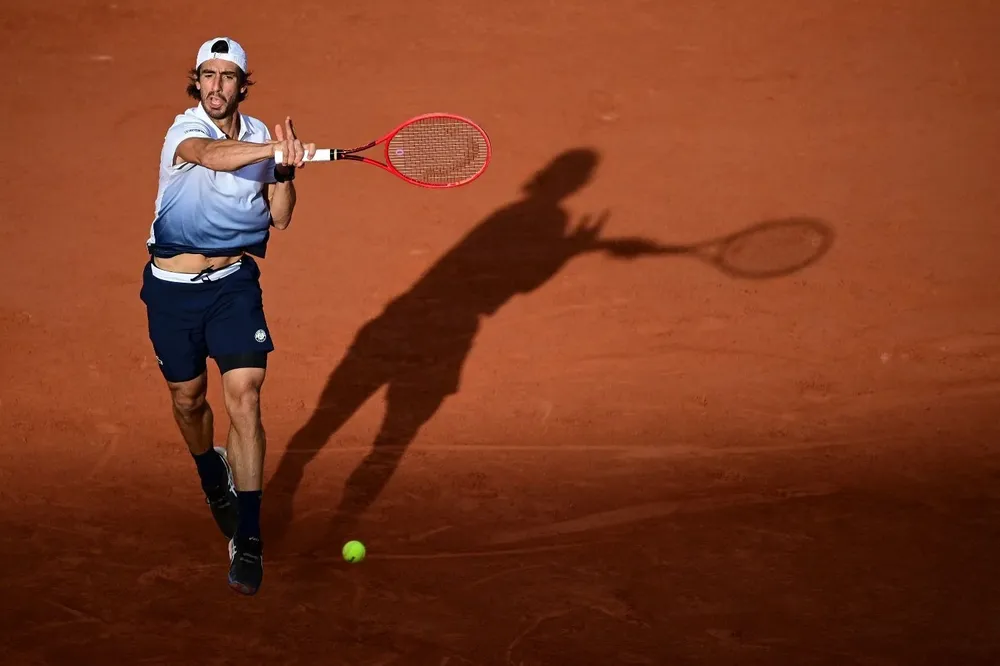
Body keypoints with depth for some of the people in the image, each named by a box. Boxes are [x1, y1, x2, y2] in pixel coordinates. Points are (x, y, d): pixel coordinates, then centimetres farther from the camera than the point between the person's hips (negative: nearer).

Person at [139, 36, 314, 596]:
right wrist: (277, 150, -47)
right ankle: (214, 478, 48)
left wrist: (285, 170, -12)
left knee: (244, 397, -15)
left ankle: (247, 537, -13)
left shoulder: (260, 136, 2)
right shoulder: (185, 129, -10)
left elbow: (280, 218, 6)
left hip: (234, 282, 1)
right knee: (188, 399, 15)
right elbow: (213, 156, -35)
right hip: (172, 287, -1)